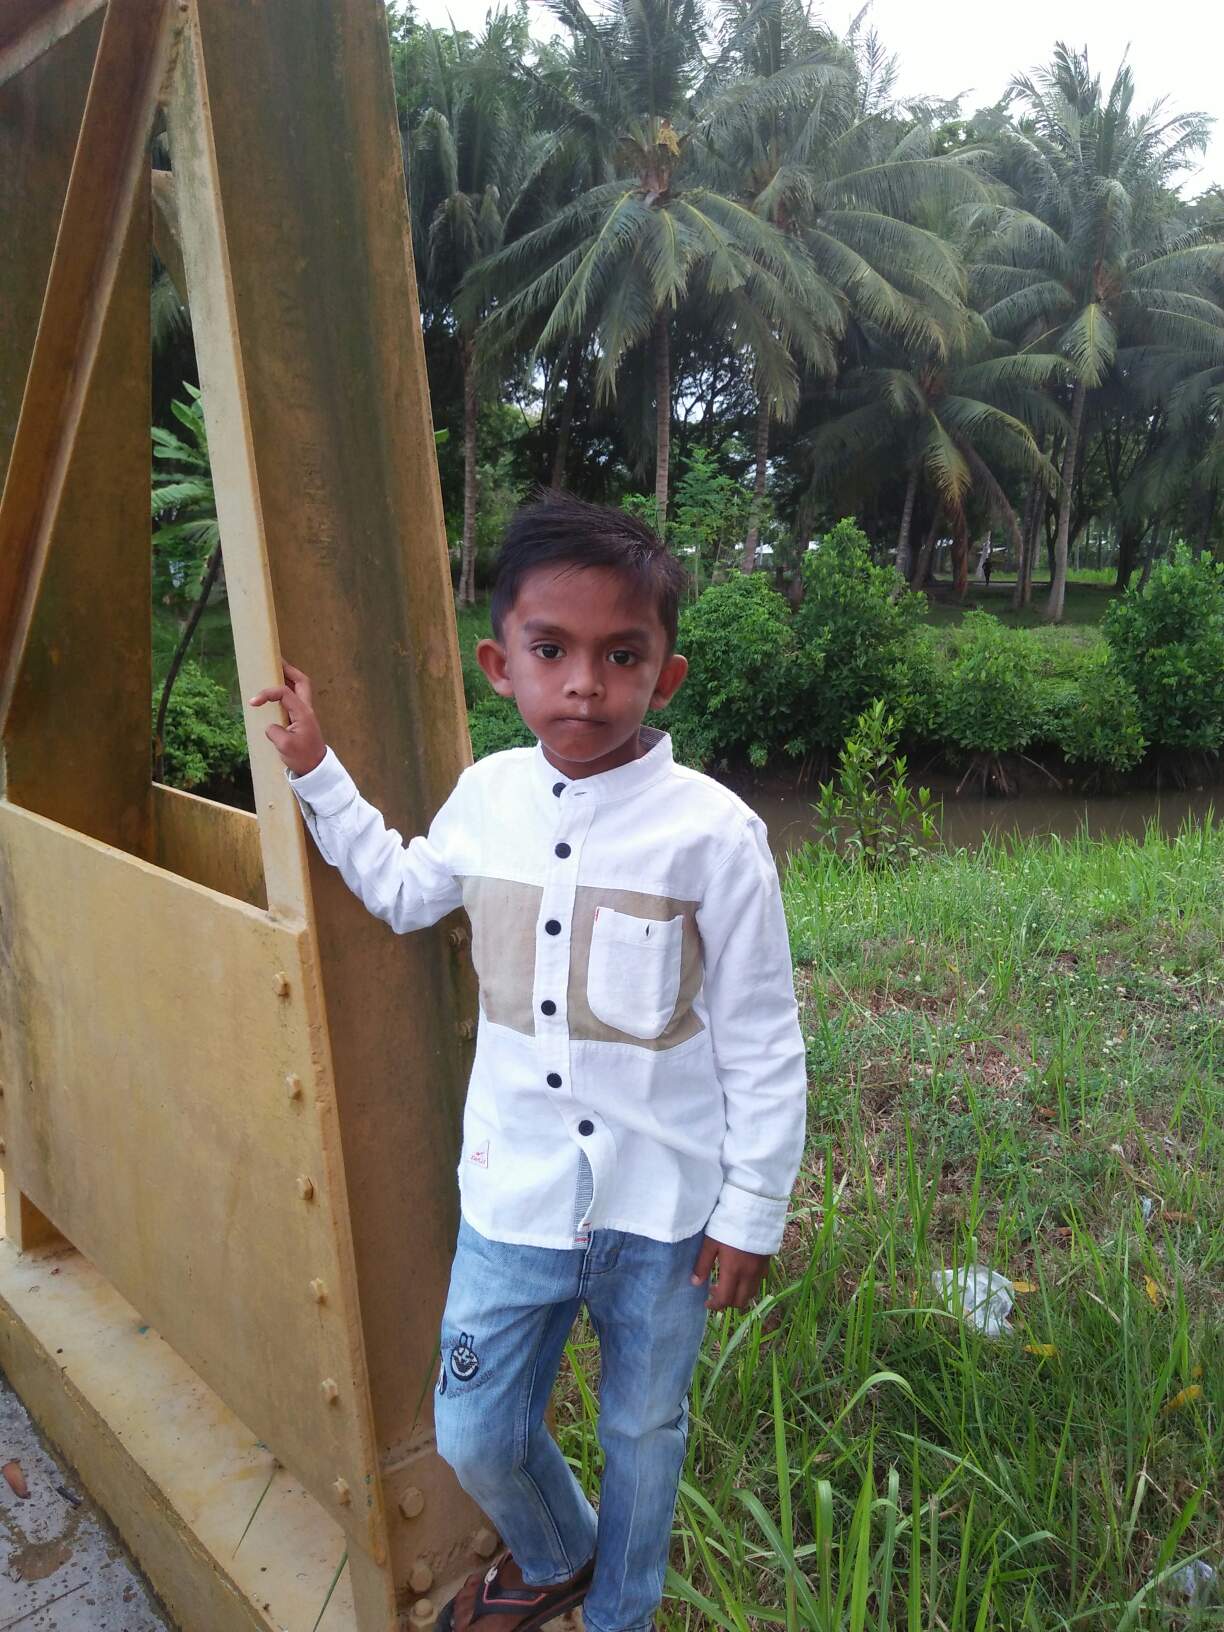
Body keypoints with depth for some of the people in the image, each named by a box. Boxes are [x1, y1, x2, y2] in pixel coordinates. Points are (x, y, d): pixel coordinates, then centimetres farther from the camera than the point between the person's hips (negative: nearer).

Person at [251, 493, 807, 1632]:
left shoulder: (710, 831, -19)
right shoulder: (485, 795, -4)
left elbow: (761, 1043, -11)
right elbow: (405, 891, 18)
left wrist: (751, 1213, -5)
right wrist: (316, 771, 14)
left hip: (662, 1208, -3)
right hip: (515, 1194, 4)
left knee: (643, 1431, 20)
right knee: (474, 1433, 16)